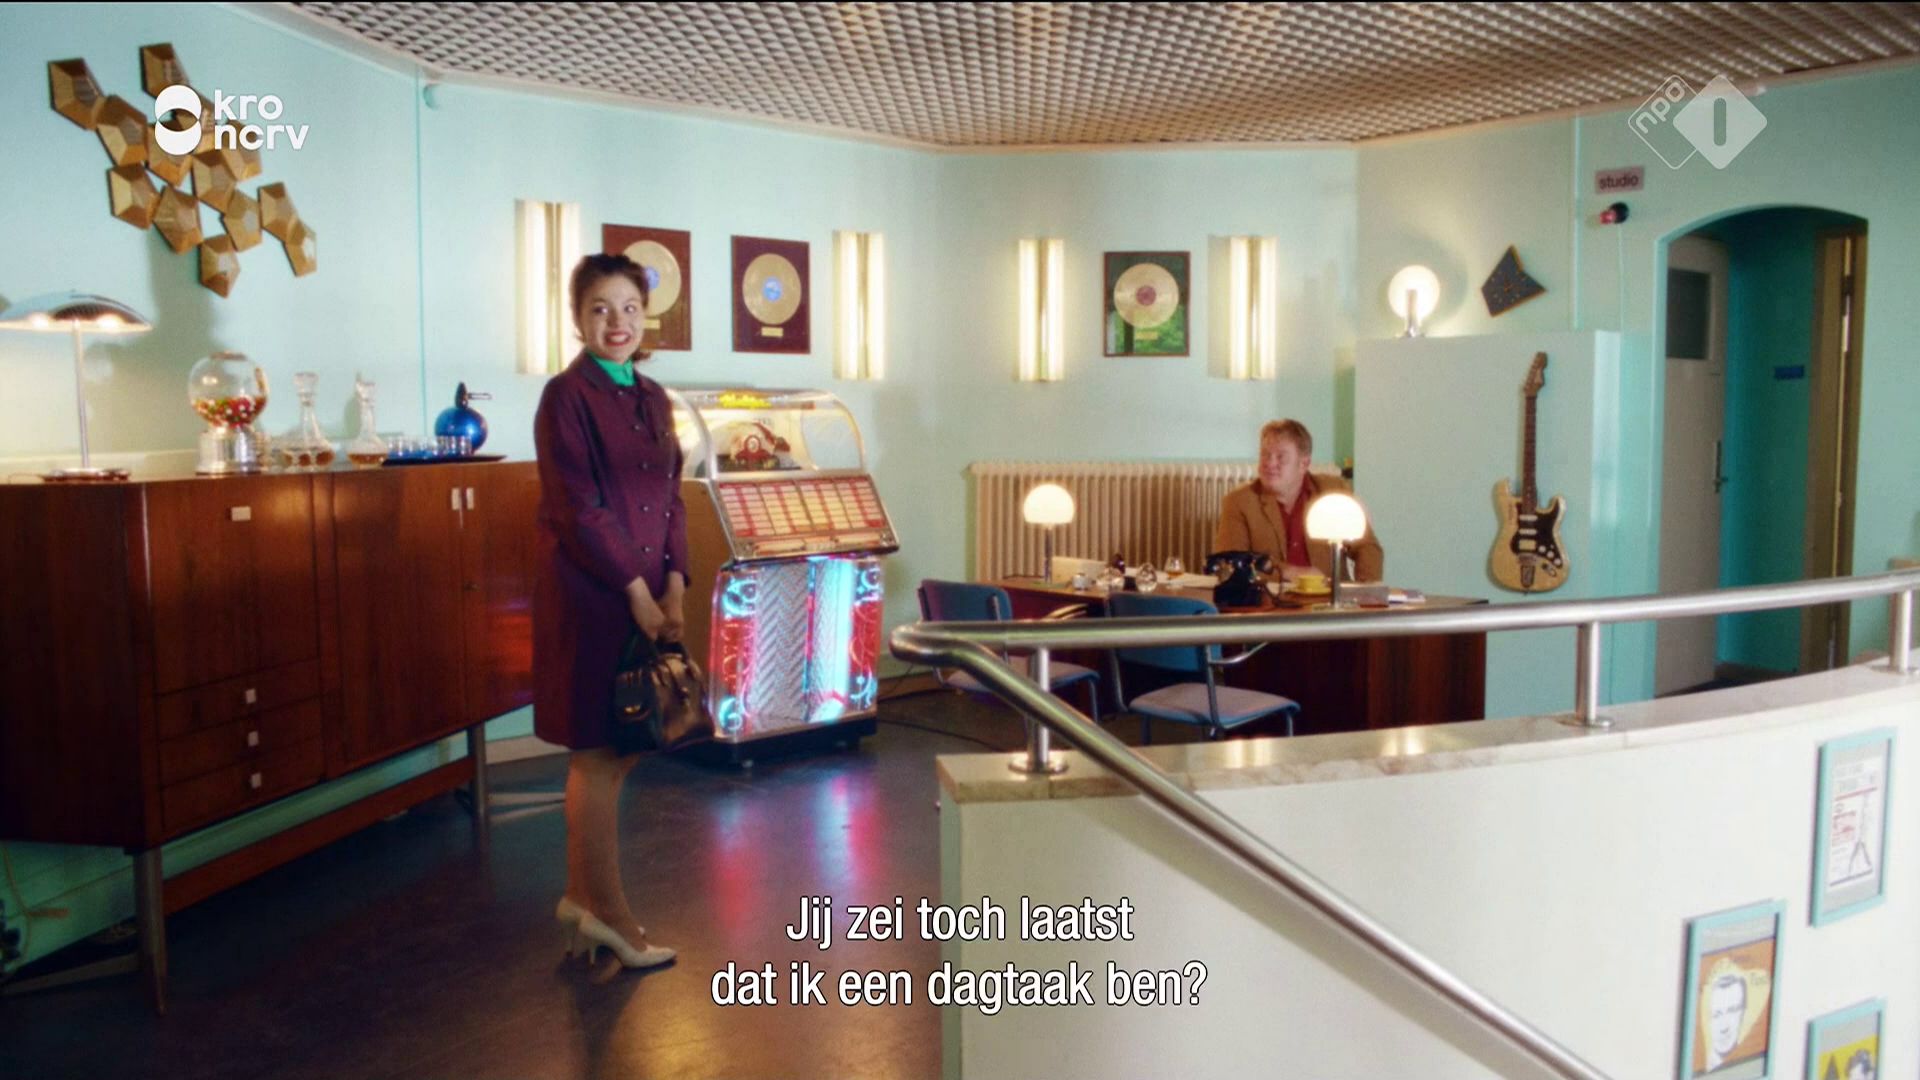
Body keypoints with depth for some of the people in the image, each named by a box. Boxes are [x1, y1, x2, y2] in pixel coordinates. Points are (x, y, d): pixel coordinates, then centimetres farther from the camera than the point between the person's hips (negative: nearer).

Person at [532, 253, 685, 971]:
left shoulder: (651, 398, 12)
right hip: (590, 595, -7)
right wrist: (636, 591, -14)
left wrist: (674, 586, 0)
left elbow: (670, 499, 12)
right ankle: (608, 911, 15)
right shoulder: (566, 396, -9)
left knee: (616, 750, 14)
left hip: (648, 594, 7)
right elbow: (579, 509, -14)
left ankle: (580, 895, 28)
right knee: (600, 754, 2)